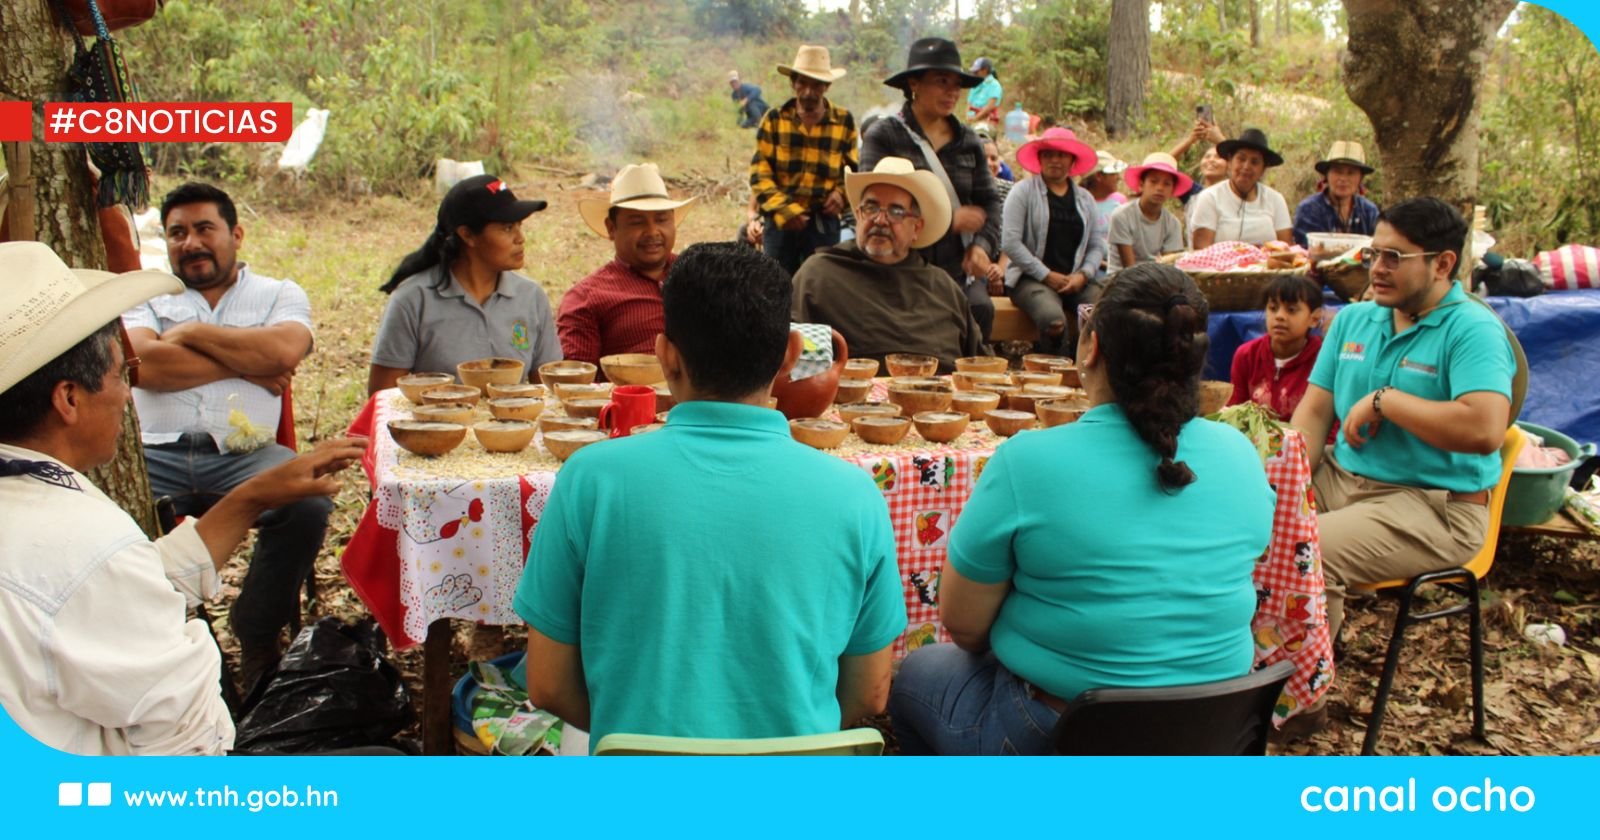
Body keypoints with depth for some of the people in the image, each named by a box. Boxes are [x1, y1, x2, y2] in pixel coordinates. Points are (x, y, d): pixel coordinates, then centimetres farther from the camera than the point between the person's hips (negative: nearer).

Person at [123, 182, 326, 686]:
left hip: (245, 454, 0)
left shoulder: (279, 295, 18)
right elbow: (143, 365, -2)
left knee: (308, 503, -31)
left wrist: (193, 332, 3)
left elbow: (282, 352, -6)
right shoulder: (146, 297, 21)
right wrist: (246, 365, 0)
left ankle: (258, 638, -8)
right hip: (157, 454, 1)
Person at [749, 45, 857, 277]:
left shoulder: (844, 121, 5)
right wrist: (784, 209, -16)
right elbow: (759, 172, -3)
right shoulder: (774, 119, 2)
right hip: (779, 221, 0)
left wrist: (841, 193, -7)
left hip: (824, 223, 0)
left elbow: (853, 169, 15)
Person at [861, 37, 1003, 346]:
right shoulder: (883, 136, 2)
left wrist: (983, 245, -4)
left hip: (960, 267, 4)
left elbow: (989, 201, 17)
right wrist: (949, 219, -13)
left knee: (980, 309, -25)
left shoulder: (968, 140, 17)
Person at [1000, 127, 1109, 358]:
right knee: (1055, 321, -36)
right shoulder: (1023, 191, 4)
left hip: (1076, 280, 4)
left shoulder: (1085, 199, 19)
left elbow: (1097, 245, 15)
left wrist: (1083, 275, -5)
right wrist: (1047, 276, -10)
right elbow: (1010, 242, -6)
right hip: (1032, 278, -4)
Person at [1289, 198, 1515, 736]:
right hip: (1341, 477, 7)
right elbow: (1313, 412, 8)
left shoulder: (1472, 330, -12)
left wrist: (1383, 400, -19)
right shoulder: (1353, 319, 11)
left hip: (1434, 506, -7)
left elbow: (1484, 430, -29)